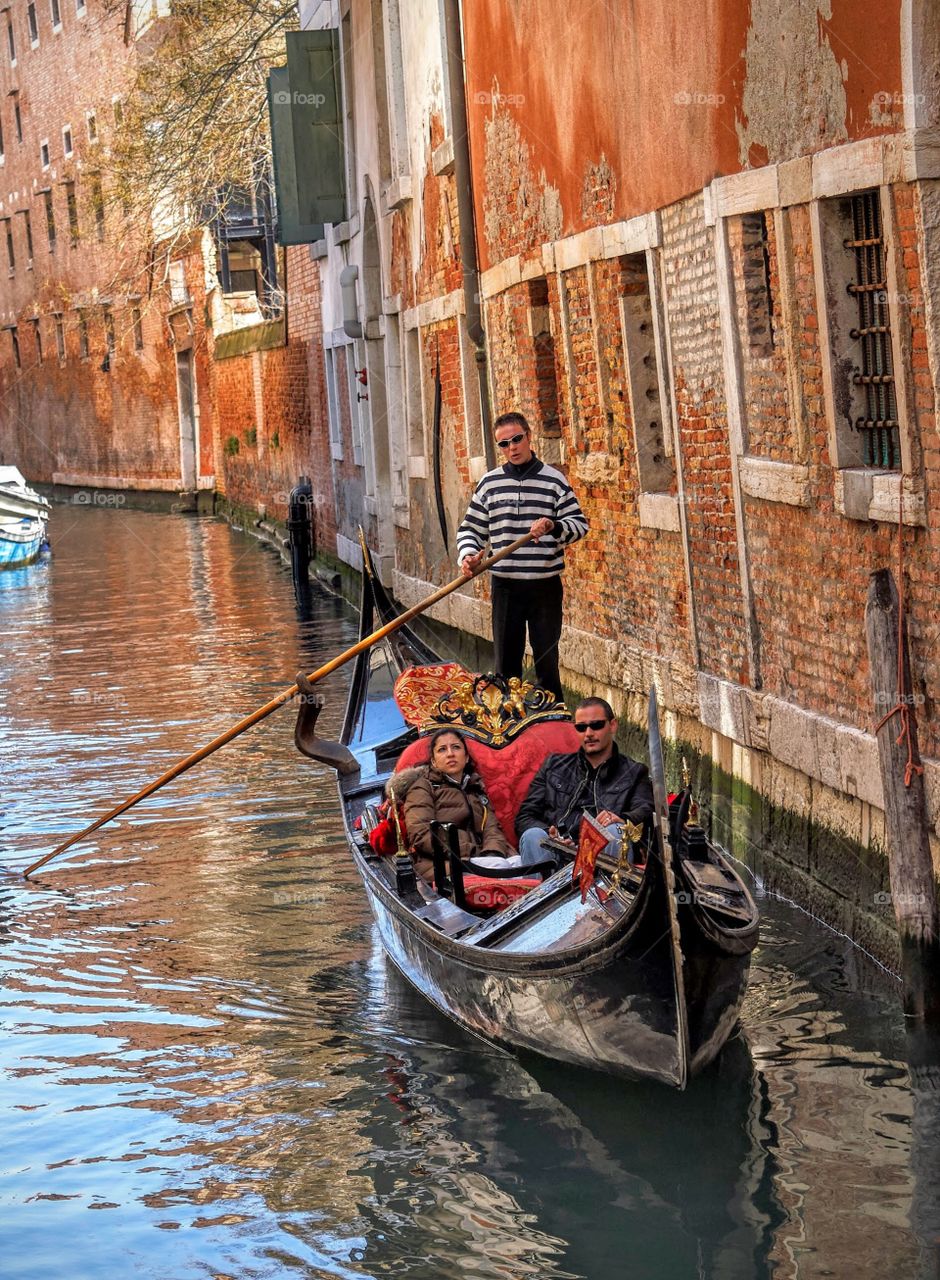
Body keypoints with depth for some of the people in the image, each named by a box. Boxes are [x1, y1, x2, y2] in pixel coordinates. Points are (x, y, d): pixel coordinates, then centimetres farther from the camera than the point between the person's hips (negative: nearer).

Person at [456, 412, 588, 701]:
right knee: (506, 660, 7)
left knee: (547, 659, 3)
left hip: (545, 585, -2)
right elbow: (471, 529, 10)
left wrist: (554, 526, -19)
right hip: (505, 584, 2)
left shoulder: (554, 480, 0)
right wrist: (467, 555, -9)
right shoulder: (489, 483, 6)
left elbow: (579, 524, 0)